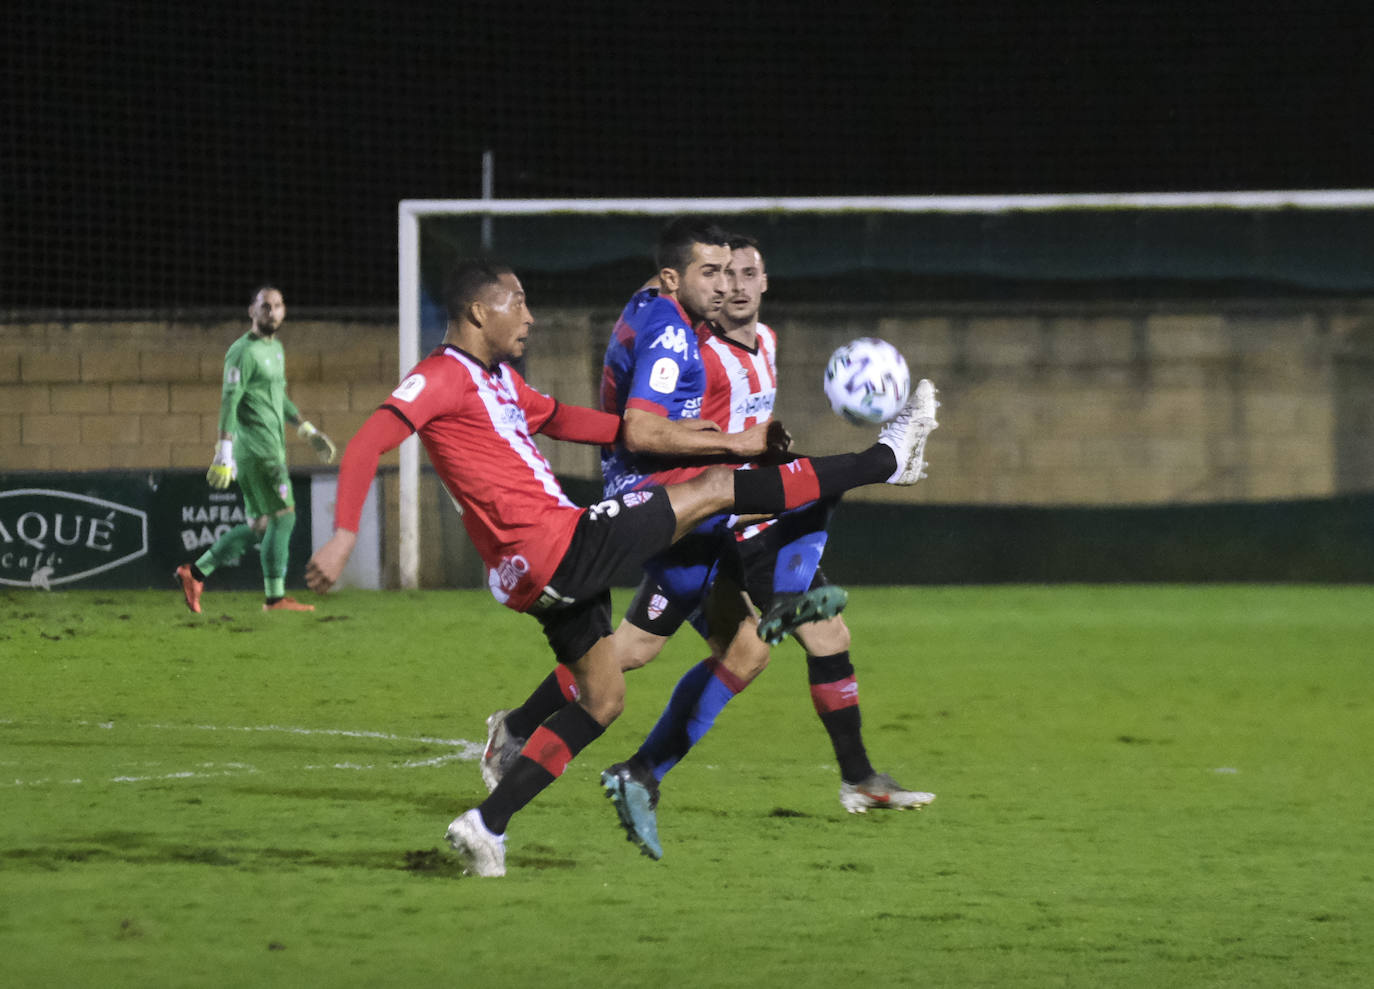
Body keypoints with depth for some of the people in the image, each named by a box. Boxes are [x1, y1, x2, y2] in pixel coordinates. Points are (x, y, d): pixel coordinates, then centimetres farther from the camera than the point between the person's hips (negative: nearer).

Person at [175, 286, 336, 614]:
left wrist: (308, 431, 25)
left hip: (273, 449, 9)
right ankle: (275, 597, -4)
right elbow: (229, 402, -16)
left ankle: (195, 573, 12)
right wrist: (224, 454, -22)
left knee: (258, 527, 9)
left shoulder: (276, 348, 19)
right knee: (282, 517, -8)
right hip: (256, 448, -9)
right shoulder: (244, 352, -10)